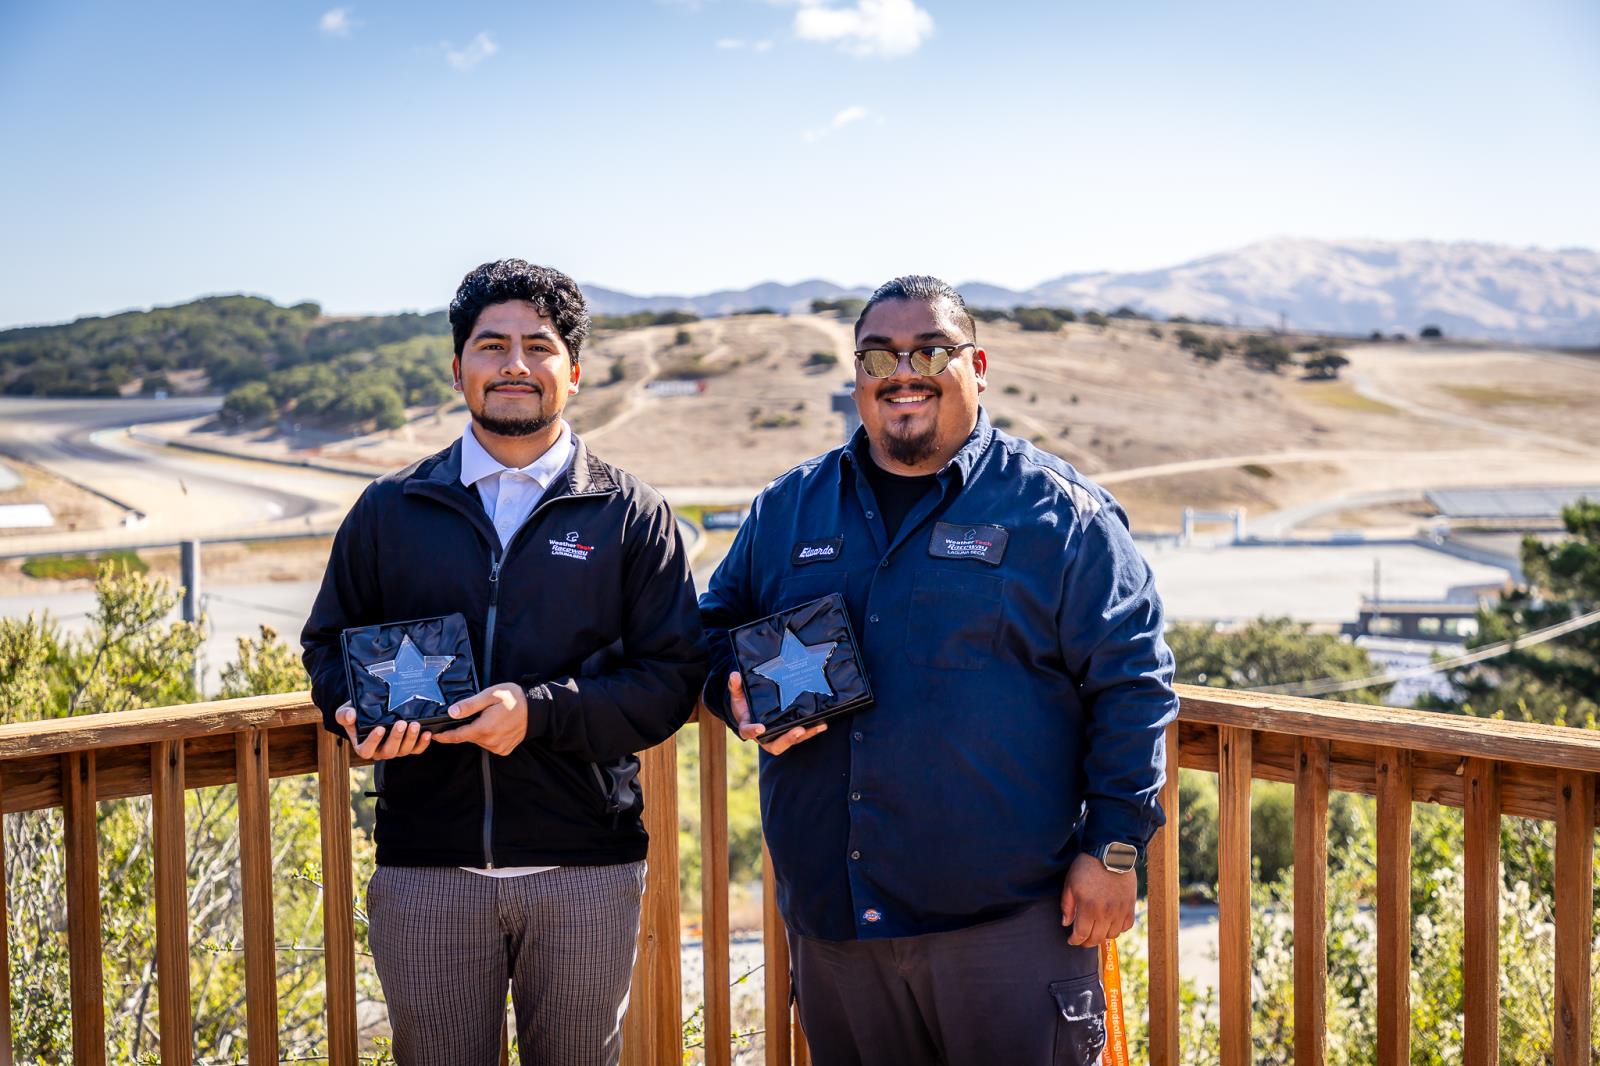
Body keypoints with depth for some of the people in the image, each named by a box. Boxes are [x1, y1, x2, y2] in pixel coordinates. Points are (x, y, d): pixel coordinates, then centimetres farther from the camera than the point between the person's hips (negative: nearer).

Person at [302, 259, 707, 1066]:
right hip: (425, 869, 1)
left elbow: (672, 674, -2)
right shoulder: (389, 510, 9)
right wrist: (362, 715, -8)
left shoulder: (631, 515, 3)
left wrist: (541, 711, -16)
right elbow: (328, 644, 15)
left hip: (586, 871, -1)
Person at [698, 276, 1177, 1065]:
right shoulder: (787, 509, 11)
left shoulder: (1059, 510, -1)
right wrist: (741, 696, -1)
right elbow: (717, 629, 22)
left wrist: (1113, 848, -6)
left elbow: (1130, 683, -2)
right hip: (830, 914, 4)